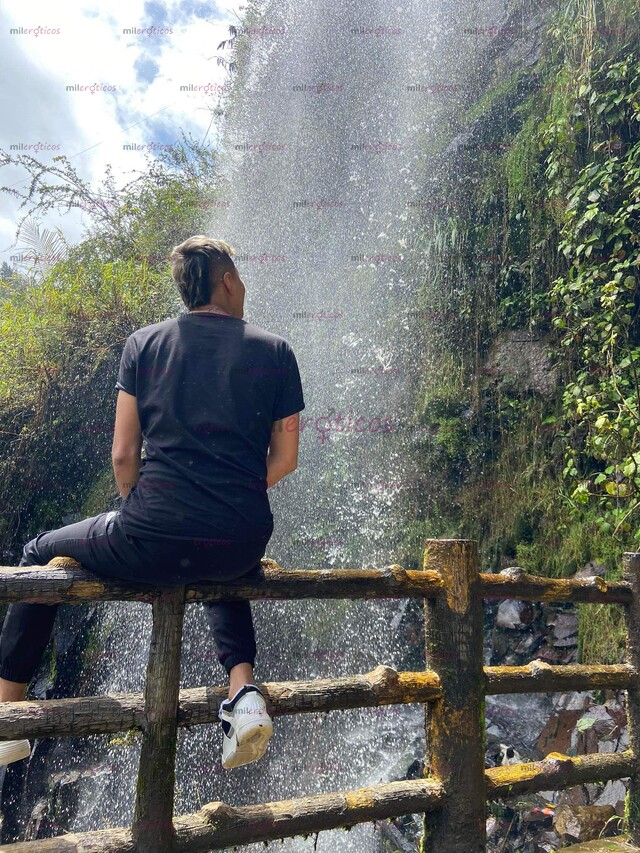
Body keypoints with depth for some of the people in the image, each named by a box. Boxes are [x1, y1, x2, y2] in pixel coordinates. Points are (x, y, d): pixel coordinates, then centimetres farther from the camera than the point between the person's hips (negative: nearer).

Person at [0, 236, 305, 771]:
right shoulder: (275, 351, 6)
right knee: (224, 571, 41)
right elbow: (285, 460, 6)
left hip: (150, 545, -1)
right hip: (240, 546, 2)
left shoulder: (144, 343, 5)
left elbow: (123, 455, 3)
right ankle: (243, 690, 18)